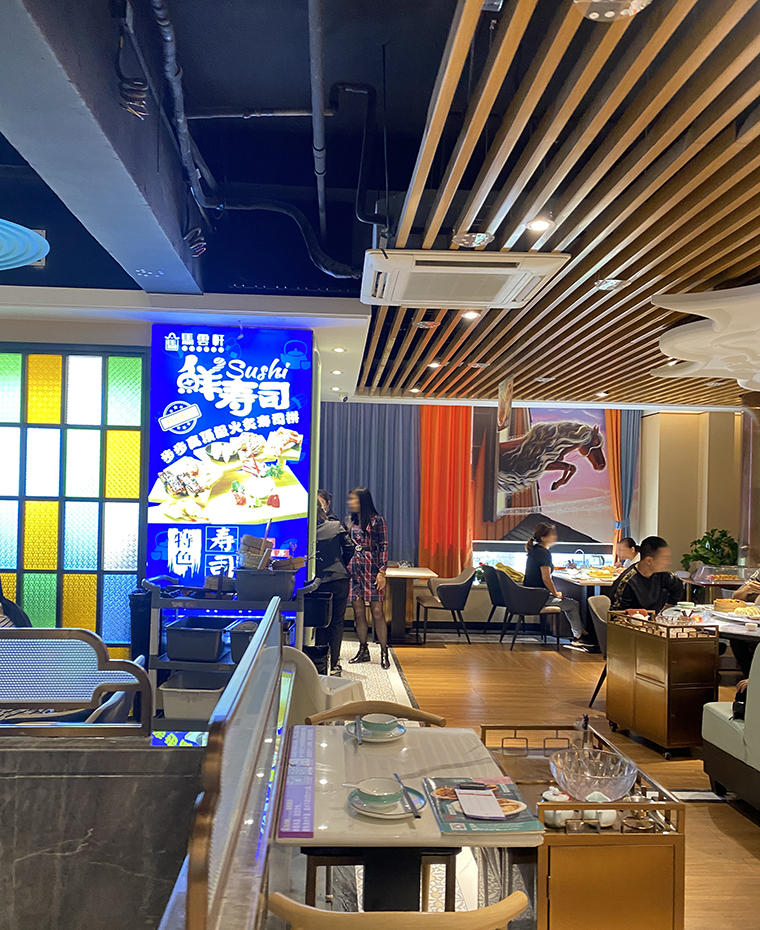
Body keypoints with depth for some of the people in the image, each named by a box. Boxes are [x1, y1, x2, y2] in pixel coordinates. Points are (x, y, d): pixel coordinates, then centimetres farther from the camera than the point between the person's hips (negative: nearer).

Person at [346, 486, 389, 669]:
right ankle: (363, 651, 16)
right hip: (354, 571, 5)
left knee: (377, 612, -5)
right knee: (358, 612, 6)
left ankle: (384, 653, 1)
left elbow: (384, 547, -5)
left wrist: (382, 572, -11)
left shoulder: (376, 520, -3)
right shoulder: (349, 521, 12)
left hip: (372, 571, -5)